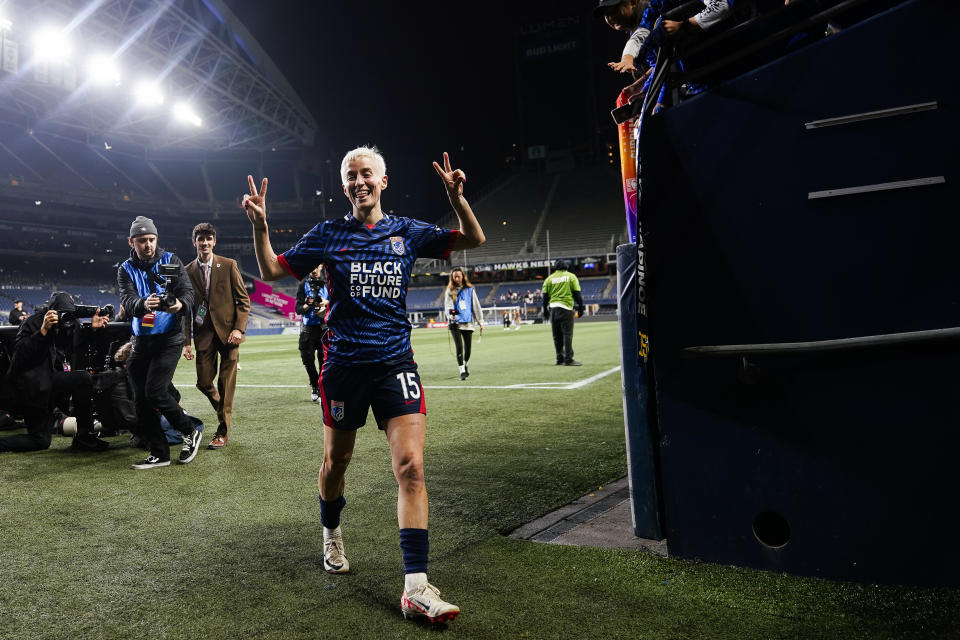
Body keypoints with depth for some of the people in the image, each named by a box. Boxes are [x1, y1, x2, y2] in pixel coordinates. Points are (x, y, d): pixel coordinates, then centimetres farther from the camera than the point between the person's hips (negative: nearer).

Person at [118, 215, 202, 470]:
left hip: (169, 339, -4)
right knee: (141, 399, 3)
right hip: (141, 341, 4)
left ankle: (190, 432, 7)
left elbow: (188, 291, -9)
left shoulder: (171, 261, 1)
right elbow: (127, 300, -12)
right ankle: (159, 453, 12)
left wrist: (180, 304, -33)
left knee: (155, 392, -14)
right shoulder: (126, 270, 5)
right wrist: (143, 305, -36)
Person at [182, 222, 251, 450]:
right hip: (203, 334, 3)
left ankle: (223, 432, 9)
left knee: (226, 384, -2)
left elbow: (243, 300, 1)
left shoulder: (229, 266, 0)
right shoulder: (187, 271, 7)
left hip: (227, 331, -2)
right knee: (203, 382, 2)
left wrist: (239, 328, -11)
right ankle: (224, 412, 31)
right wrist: (186, 342, 3)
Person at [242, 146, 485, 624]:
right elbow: (272, 271, 6)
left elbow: (474, 240, 6)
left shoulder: (406, 233, 6)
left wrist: (457, 197, -11)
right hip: (344, 364, 0)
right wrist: (259, 225, -10)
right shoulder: (328, 234, 4)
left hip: (396, 363, 0)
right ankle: (331, 535, 46)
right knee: (336, 462, 14)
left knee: (410, 465, -13)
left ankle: (416, 588, -11)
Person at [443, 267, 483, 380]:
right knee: (459, 347, -14)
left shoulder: (470, 290, 9)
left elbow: (476, 306, 10)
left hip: (468, 323, 2)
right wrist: (450, 313, -25)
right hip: (455, 323, -2)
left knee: (468, 348, 6)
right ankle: (462, 371, -7)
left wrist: (480, 322, 7)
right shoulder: (449, 291, 6)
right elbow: (447, 305, -3)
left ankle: (465, 365, 34)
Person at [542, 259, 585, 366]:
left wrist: (545, 311, 15)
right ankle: (568, 359, -7)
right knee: (567, 334, -4)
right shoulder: (571, 276, 6)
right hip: (566, 308, -3)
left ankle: (560, 358, 14)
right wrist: (580, 308, 6)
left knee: (557, 335, 10)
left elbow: (545, 296, 9)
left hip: (552, 308, 3)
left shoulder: (549, 278, 12)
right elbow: (577, 294, 1)